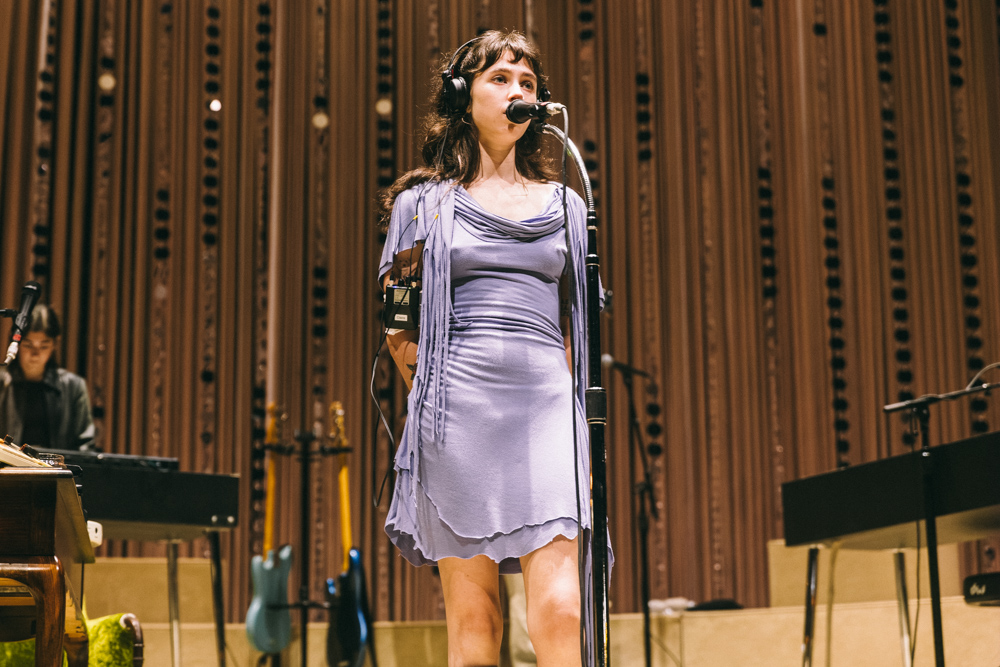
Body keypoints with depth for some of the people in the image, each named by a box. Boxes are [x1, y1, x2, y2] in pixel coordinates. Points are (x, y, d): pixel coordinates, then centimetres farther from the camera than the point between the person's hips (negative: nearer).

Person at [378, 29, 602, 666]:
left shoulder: (565, 204, 18)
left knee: (558, 611, -12)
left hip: (547, 406, 1)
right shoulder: (422, 202, 12)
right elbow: (397, 324, 15)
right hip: (458, 414, -1)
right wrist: (433, 395, 8)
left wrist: (582, 439, 11)